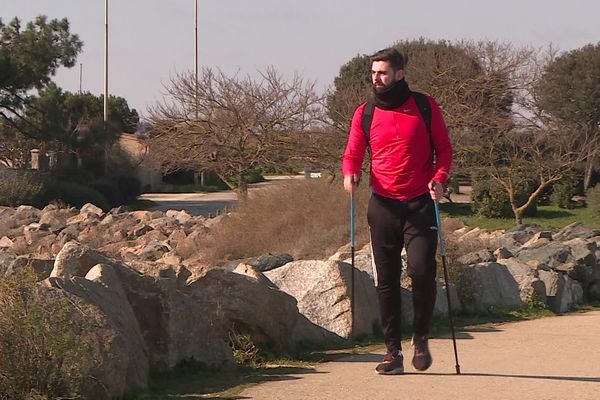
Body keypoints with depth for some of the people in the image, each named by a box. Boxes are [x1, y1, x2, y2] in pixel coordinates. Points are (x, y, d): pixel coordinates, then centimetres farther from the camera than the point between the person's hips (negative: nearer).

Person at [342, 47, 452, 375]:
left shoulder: (424, 107, 3)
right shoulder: (365, 113, 7)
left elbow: (444, 149, 7)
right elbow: (353, 154, 9)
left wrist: (439, 178, -11)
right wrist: (350, 173, -14)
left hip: (420, 204, -2)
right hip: (383, 204, 2)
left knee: (422, 270, -14)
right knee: (386, 280, 2)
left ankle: (421, 338, 9)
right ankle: (393, 351, 10)